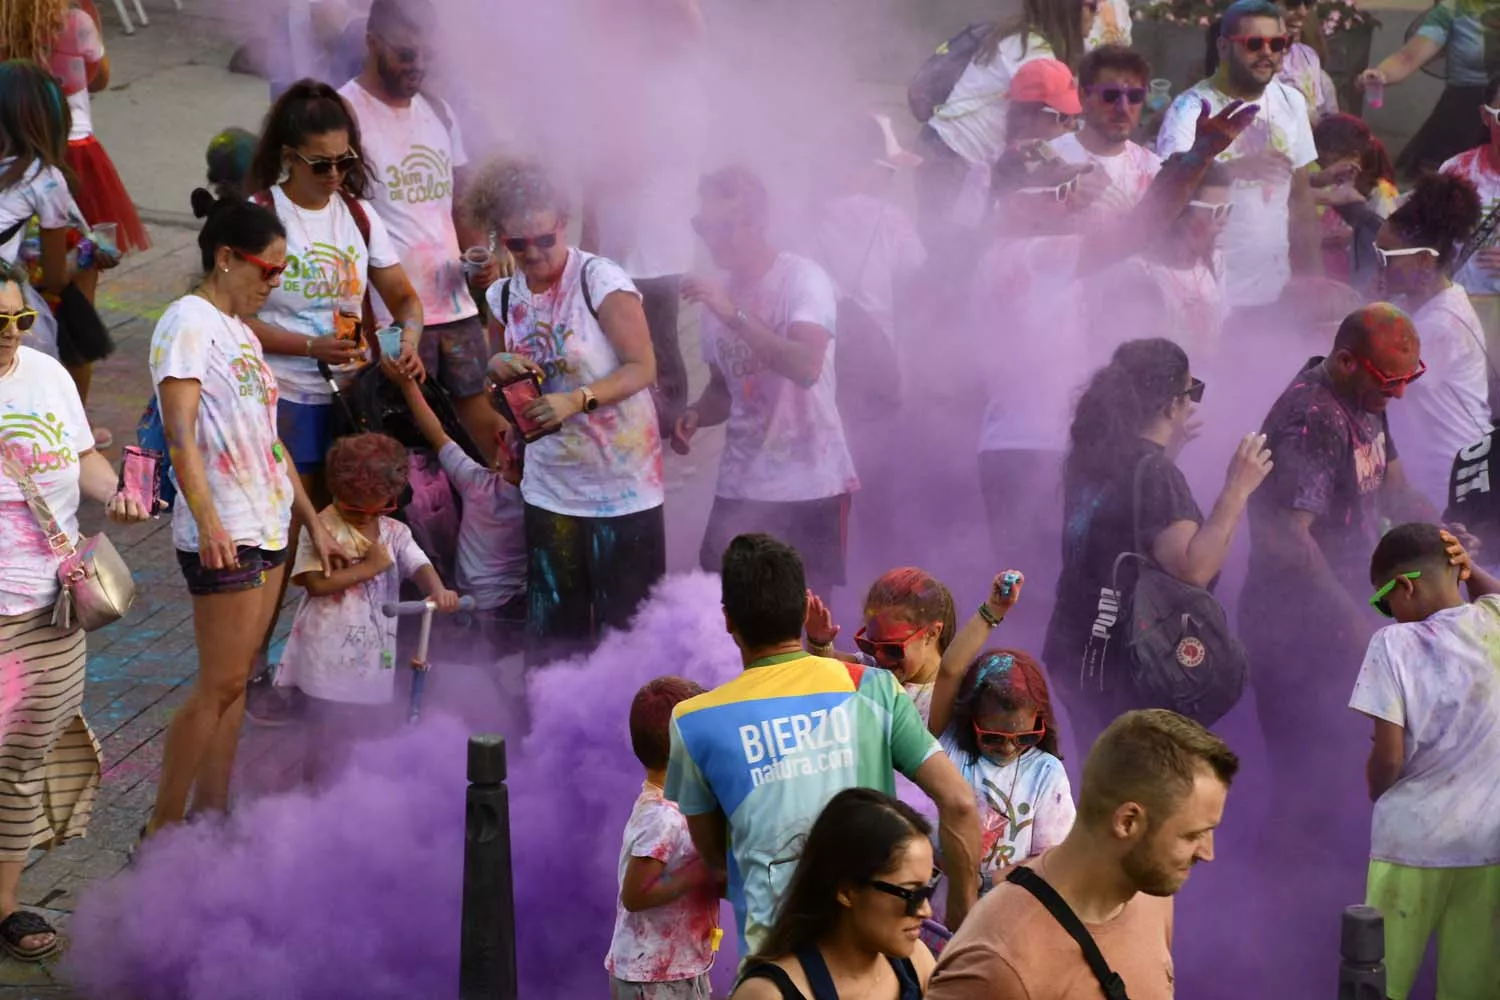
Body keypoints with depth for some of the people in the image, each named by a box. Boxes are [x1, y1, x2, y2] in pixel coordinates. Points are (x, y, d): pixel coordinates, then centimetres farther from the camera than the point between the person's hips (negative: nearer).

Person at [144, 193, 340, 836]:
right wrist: (208, 520, -32)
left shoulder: (240, 330, 17)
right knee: (220, 684, -8)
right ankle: (162, 827, 0)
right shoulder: (190, 321, -11)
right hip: (223, 536, -9)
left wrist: (313, 524, 22)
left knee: (233, 682, 10)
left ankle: (210, 816, 14)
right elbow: (180, 433, -21)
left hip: (268, 527, 9)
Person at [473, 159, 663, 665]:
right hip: (551, 485, 5)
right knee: (552, 630, 8)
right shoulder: (504, 296, 7)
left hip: (622, 484, -5)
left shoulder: (600, 279, -12)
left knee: (627, 623, -2)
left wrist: (577, 400, -26)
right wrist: (499, 369, -1)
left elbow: (642, 367, -14)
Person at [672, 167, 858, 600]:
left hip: (809, 486, -6)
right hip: (739, 487, 6)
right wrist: (696, 415, 2)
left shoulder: (802, 279, -9)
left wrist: (734, 315, -29)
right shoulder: (718, 295, 12)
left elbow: (806, 367, -25)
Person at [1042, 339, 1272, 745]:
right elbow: (1194, 568, -31)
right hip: (1128, 666, -9)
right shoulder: (1152, 472, -19)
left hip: (1079, 651, 9)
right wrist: (1236, 490, -27)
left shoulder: (1095, 455, 6)